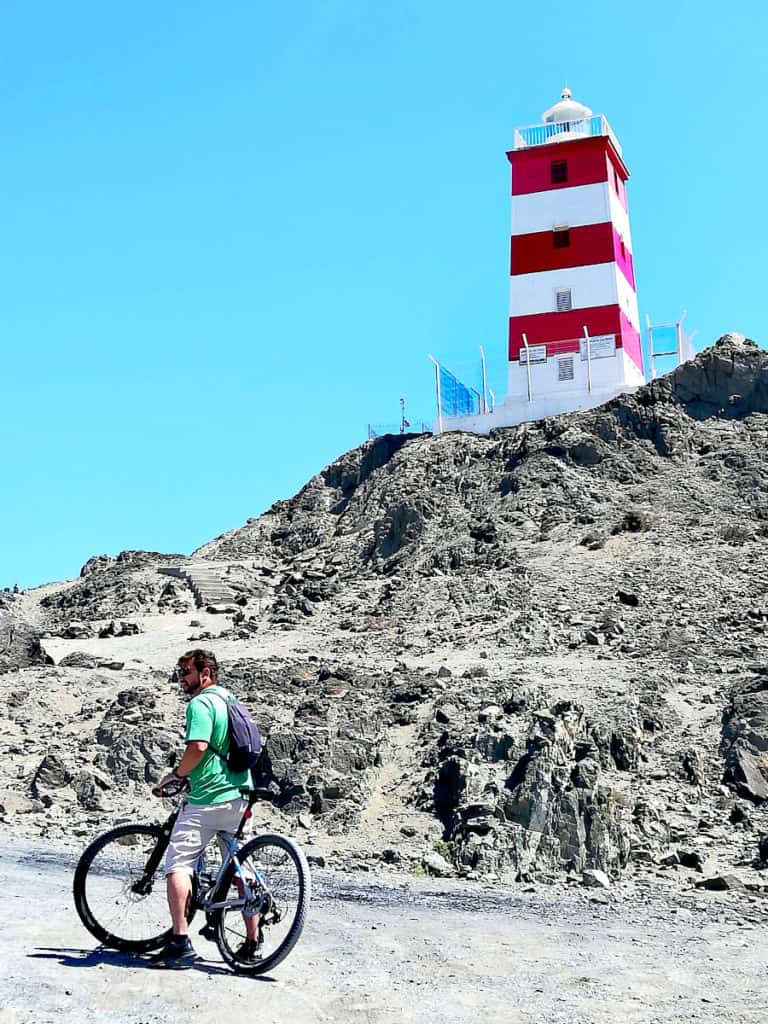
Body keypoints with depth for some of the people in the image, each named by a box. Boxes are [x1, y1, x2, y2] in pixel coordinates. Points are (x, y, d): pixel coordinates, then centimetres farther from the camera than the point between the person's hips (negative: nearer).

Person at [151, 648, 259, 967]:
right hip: (240, 796, 9)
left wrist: (174, 775, -8)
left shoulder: (200, 704, -10)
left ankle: (180, 942, -12)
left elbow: (197, 748, -24)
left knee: (178, 865, -5)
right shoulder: (230, 700, 18)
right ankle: (252, 943, 17)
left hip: (207, 798, -9)